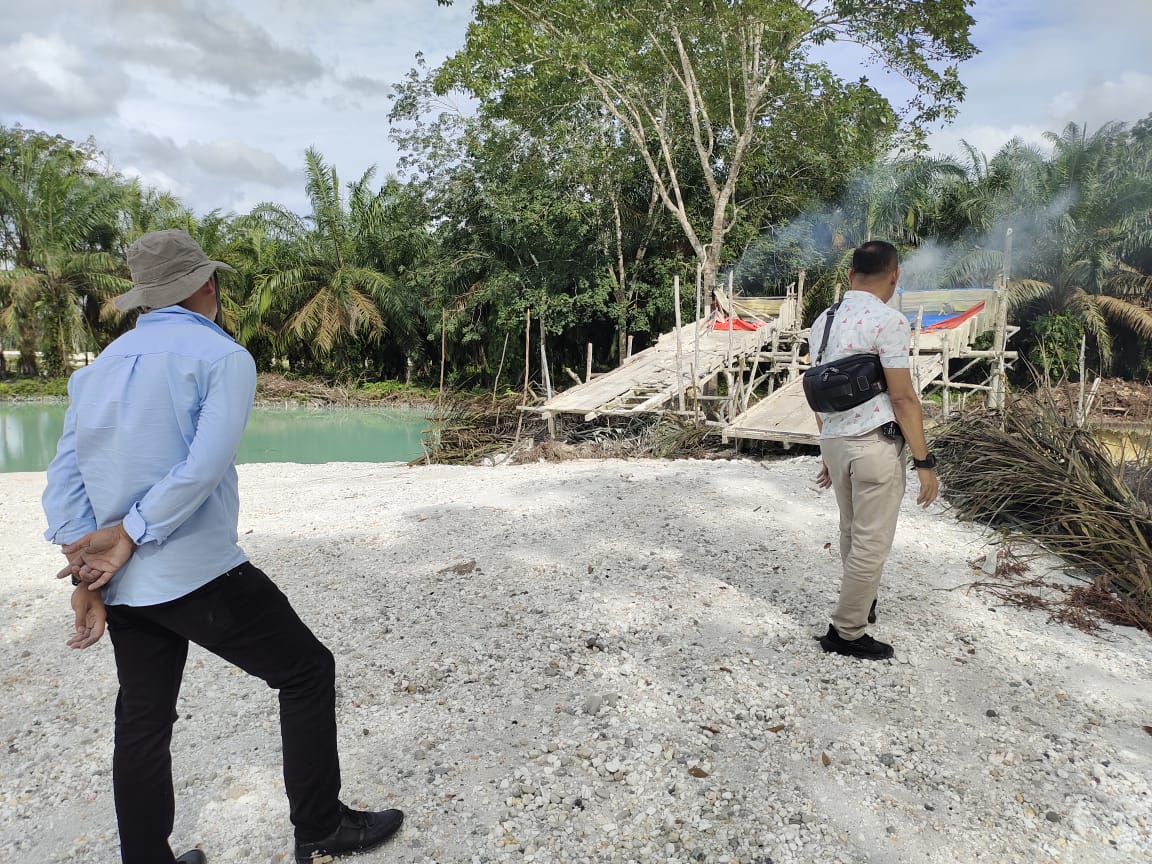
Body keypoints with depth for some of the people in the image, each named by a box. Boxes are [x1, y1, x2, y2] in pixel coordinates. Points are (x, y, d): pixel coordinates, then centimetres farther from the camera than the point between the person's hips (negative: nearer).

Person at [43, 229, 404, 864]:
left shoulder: (100, 367, 12)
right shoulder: (222, 355, -7)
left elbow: (63, 479, 5)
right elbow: (204, 467, -20)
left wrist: (85, 572, 0)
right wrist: (129, 537, -12)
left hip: (123, 588, 7)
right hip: (198, 576, -7)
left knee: (142, 723, 18)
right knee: (307, 672, 8)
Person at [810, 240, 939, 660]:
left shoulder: (824, 321, 10)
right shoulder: (888, 320, -13)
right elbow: (902, 397, -15)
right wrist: (924, 461, -10)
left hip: (834, 440, 8)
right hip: (875, 443, -8)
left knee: (852, 532, 24)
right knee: (872, 543, 4)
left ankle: (860, 603, 42)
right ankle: (846, 631, 14)